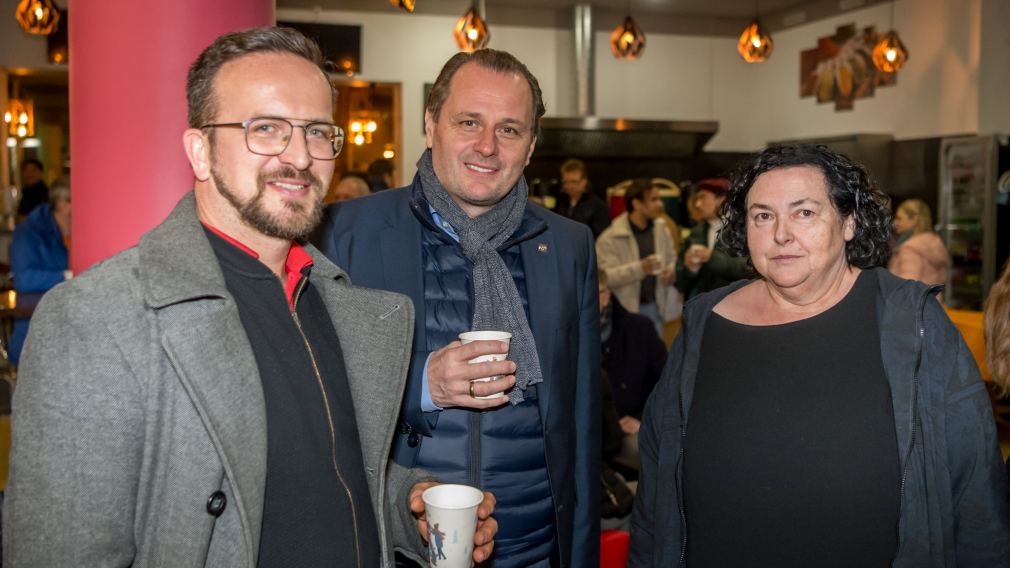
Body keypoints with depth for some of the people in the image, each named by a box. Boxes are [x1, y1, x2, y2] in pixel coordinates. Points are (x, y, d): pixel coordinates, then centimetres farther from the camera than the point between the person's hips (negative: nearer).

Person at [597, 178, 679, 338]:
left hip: (654, 306, 6)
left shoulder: (661, 228, 5)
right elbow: (605, 276, -21)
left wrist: (672, 271, -6)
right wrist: (640, 268, -32)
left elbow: (672, 258, 18)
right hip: (625, 310, -5)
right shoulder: (610, 238, -14)